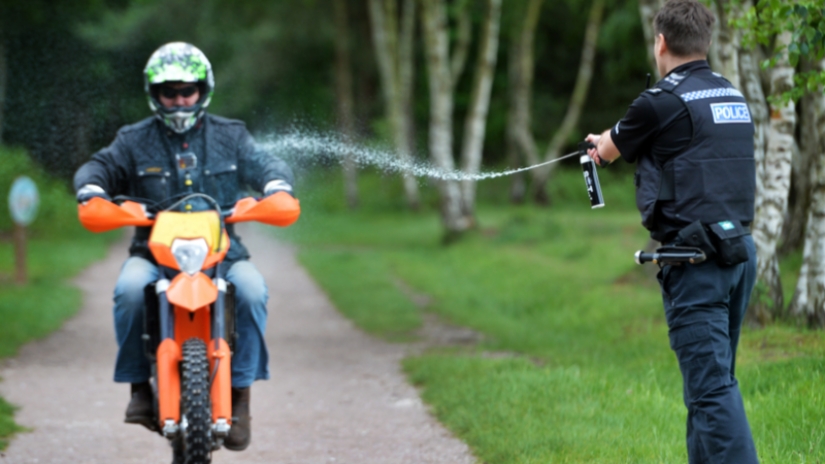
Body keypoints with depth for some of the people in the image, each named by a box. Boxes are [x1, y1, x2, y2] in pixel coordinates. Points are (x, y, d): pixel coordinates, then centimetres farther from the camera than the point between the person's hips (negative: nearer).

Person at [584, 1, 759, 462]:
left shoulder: (661, 102, -8)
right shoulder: (734, 97, 13)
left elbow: (611, 148, 11)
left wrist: (601, 143, 36)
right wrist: (616, 144, 45)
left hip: (696, 259, -8)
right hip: (740, 251, 8)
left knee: (712, 388, -11)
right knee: (711, 378, 16)